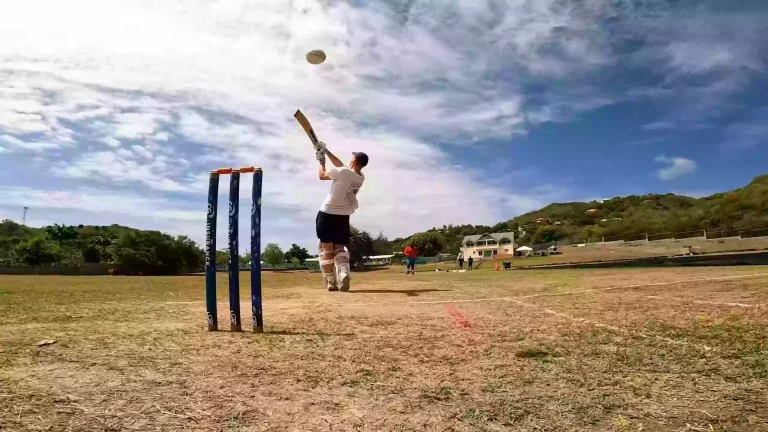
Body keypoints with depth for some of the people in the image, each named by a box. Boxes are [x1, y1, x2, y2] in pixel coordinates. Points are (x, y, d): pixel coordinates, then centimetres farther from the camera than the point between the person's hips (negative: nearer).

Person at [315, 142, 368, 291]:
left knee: (326, 248, 4)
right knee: (340, 248, 12)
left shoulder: (343, 172, -16)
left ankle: (331, 281, 0)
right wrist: (326, 151, 20)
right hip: (343, 217, 5)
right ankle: (344, 274, -14)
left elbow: (322, 175, 0)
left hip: (327, 214, -5)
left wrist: (321, 160, 17)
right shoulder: (361, 178, 4)